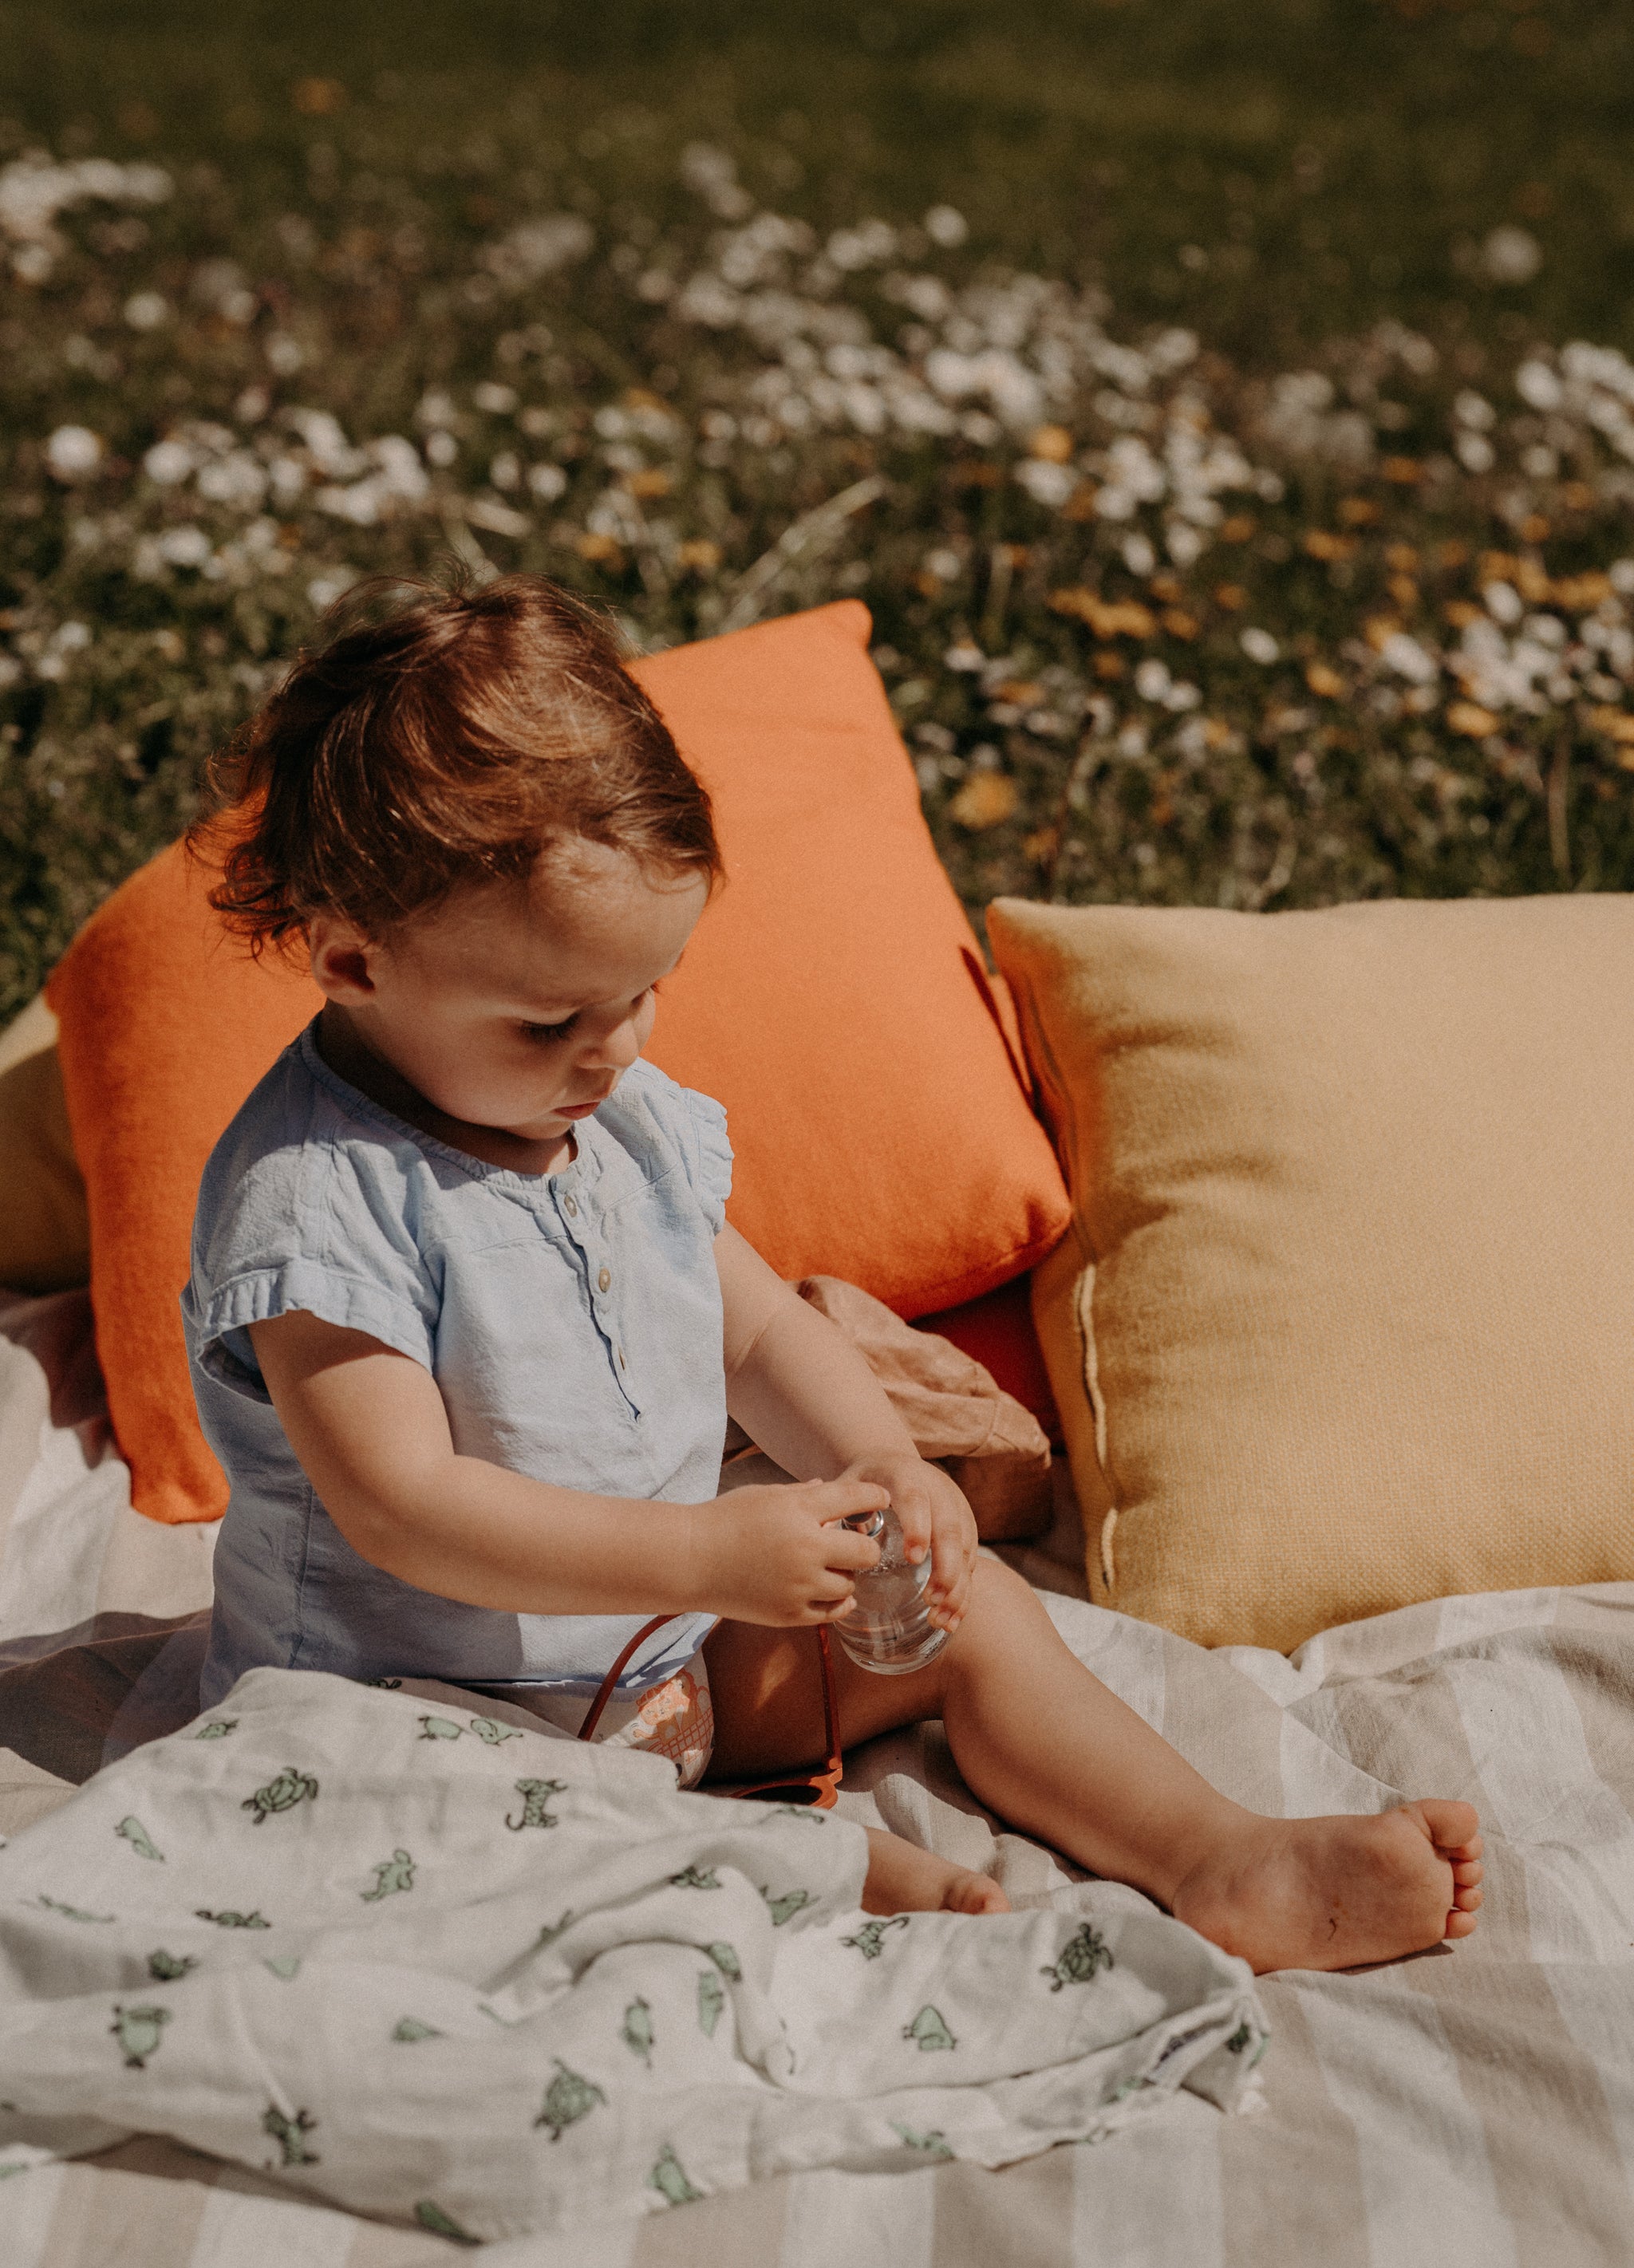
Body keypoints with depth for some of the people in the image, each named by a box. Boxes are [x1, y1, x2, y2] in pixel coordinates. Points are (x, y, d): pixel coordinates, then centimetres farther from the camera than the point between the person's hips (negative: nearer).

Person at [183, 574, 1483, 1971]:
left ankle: (1228, 1865, -4)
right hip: (438, 1700, -6)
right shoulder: (309, 1198, -23)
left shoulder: (630, 1116, 0)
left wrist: (885, 1468, -12)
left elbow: (761, 1332, 8)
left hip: (677, 1646, 6)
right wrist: (713, 1555, -34)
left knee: (970, 1608, -1)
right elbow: (403, 1504, -29)